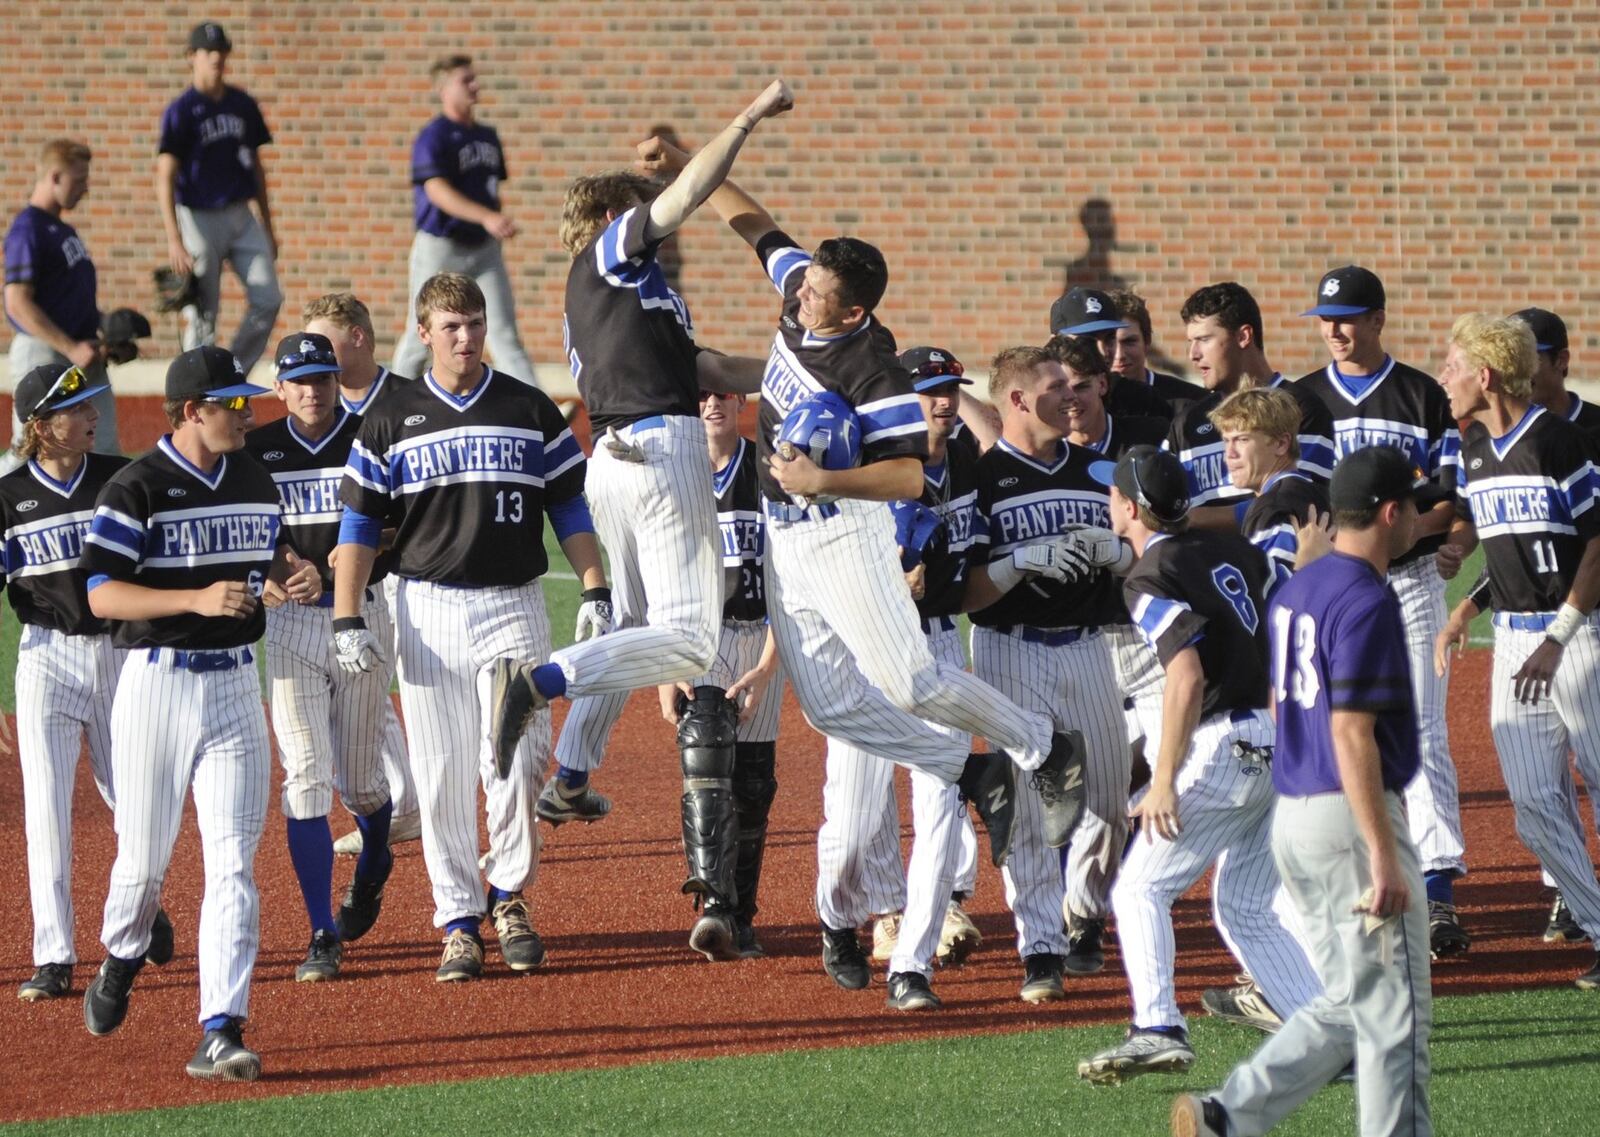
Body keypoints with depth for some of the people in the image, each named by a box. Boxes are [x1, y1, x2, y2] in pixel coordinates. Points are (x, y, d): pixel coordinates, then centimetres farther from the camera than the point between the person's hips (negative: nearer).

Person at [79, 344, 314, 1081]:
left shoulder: (255, 482, 8)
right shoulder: (137, 489, -10)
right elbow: (102, 595, -15)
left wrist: (295, 578, 1)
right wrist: (197, 598, -26)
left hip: (236, 686, 4)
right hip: (158, 682, -4)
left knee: (233, 861, -6)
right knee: (144, 855, 7)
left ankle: (221, 1032, -10)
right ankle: (121, 961, 39)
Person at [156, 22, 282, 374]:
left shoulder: (243, 105, 8)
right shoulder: (181, 111, -8)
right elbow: (166, 177, -13)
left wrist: (267, 227, 17)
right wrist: (174, 241, -21)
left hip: (242, 216, 5)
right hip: (200, 219, -5)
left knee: (268, 300, -3)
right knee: (203, 317, -2)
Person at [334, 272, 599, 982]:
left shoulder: (531, 412, 7)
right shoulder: (391, 422, 6)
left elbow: (570, 509, 9)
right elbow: (358, 524, 5)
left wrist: (596, 594, -2)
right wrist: (348, 621, -4)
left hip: (513, 605, 0)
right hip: (428, 609, 0)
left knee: (515, 760, -12)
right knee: (441, 772, -1)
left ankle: (509, 897, 9)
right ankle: (459, 920, 7)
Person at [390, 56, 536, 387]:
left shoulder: (487, 136, 11)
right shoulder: (432, 138, -11)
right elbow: (438, 192, -24)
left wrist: (500, 224, 6)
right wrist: (486, 217, -37)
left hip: (484, 248, 5)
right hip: (440, 247, -5)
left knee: (504, 334, -4)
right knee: (421, 336, 4)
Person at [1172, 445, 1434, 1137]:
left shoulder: (1297, 589, 13)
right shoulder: (1366, 600, -16)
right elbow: (1351, 732, -21)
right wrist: (1384, 856, -22)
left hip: (1291, 819, 9)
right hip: (1350, 819, -9)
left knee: (1348, 1007, 15)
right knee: (1394, 1012, -2)